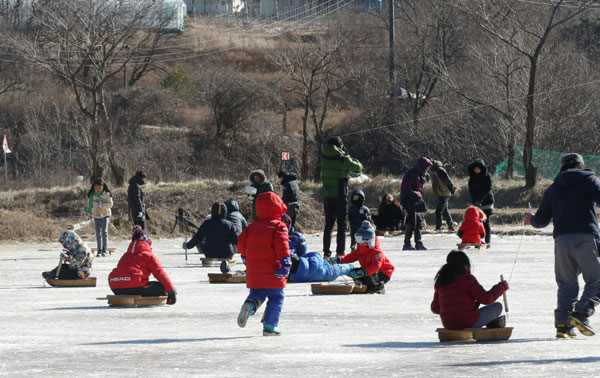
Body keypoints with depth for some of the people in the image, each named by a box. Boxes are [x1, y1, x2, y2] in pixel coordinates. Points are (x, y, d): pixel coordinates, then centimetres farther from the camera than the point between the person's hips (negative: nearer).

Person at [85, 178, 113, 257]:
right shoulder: (91, 194, -2)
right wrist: (89, 212, 11)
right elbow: (89, 204, 12)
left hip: (105, 215, -3)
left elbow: (110, 204, -13)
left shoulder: (106, 194, -11)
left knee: (104, 232, -15)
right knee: (98, 234, 6)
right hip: (96, 215, 3)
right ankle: (99, 250, 14)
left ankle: (105, 250, -17)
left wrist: (101, 204, -25)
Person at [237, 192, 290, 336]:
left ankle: (250, 305, -17)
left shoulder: (252, 226, 11)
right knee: (276, 297, 4)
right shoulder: (279, 226, -5)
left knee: (257, 293, 16)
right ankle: (269, 326, -1)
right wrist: (285, 261, -21)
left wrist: (245, 257, 26)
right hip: (272, 269, -5)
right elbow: (282, 244, -18)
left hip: (254, 270, 5)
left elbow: (242, 242, 11)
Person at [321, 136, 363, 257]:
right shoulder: (343, 160, -15)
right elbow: (358, 168, -3)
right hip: (340, 196, -5)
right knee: (342, 225, 1)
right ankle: (340, 251, -3)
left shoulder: (324, 158, -1)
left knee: (328, 224, 13)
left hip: (327, 195, 5)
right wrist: (354, 161, 18)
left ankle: (326, 251, 12)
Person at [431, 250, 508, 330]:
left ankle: (493, 322, 37)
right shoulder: (467, 279, -13)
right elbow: (486, 299, -12)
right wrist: (502, 286, 3)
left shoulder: (441, 282, 4)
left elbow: (435, 308, 9)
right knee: (497, 306, 14)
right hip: (470, 323, -6)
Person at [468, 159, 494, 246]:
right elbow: (471, 190, 2)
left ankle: (487, 242, -4)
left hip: (486, 201, -3)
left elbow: (488, 190, -11)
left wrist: (479, 200, -18)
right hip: (476, 202, 3)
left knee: (486, 222, -6)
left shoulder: (487, 176, -5)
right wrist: (475, 200, -13)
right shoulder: (472, 177, 6)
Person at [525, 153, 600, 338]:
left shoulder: (553, 189, 18)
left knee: (567, 285, 10)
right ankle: (581, 314, -18)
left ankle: (562, 323, -1)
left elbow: (541, 220, 19)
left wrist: (531, 219, 40)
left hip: (562, 240, 4)